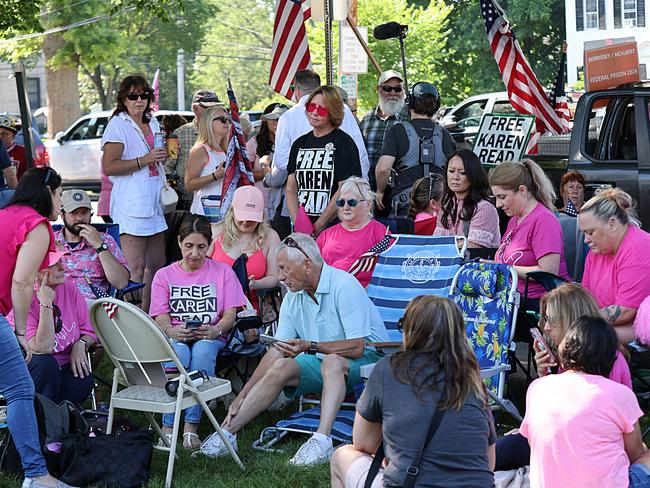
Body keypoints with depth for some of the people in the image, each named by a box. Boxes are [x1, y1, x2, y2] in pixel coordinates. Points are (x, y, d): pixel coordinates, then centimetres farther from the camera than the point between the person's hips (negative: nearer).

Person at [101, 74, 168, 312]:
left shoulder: (153, 123, 18)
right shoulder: (118, 125, -6)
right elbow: (109, 166, -16)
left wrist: (163, 154, 17)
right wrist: (144, 160, -20)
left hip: (153, 203, 8)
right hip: (131, 205, -8)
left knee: (157, 264, 10)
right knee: (136, 267, -12)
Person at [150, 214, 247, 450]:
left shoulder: (222, 272, 13)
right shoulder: (164, 275, 14)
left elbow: (230, 313, 3)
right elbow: (160, 318, 3)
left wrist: (215, 330, -20)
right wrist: (172, 331, -22)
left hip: (210, 337, 0)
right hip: (175, 337, 0)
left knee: (202, 350, -37)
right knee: (179, 352, -37)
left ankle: (191, 425, -39)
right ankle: (168, 427, -40)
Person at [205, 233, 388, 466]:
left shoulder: (344, 286, -20)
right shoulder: (293, 298, 3)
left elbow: (356, 347, -24)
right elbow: (277, 351, 4)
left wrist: (311, 347, -30)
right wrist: (242, 396, -2)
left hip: (367, 357, -7)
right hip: (323, 362, 7)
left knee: (332, 361, -37)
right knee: (281, 367, -16)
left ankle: (322, 441, -46)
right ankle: (228, 431, -15)